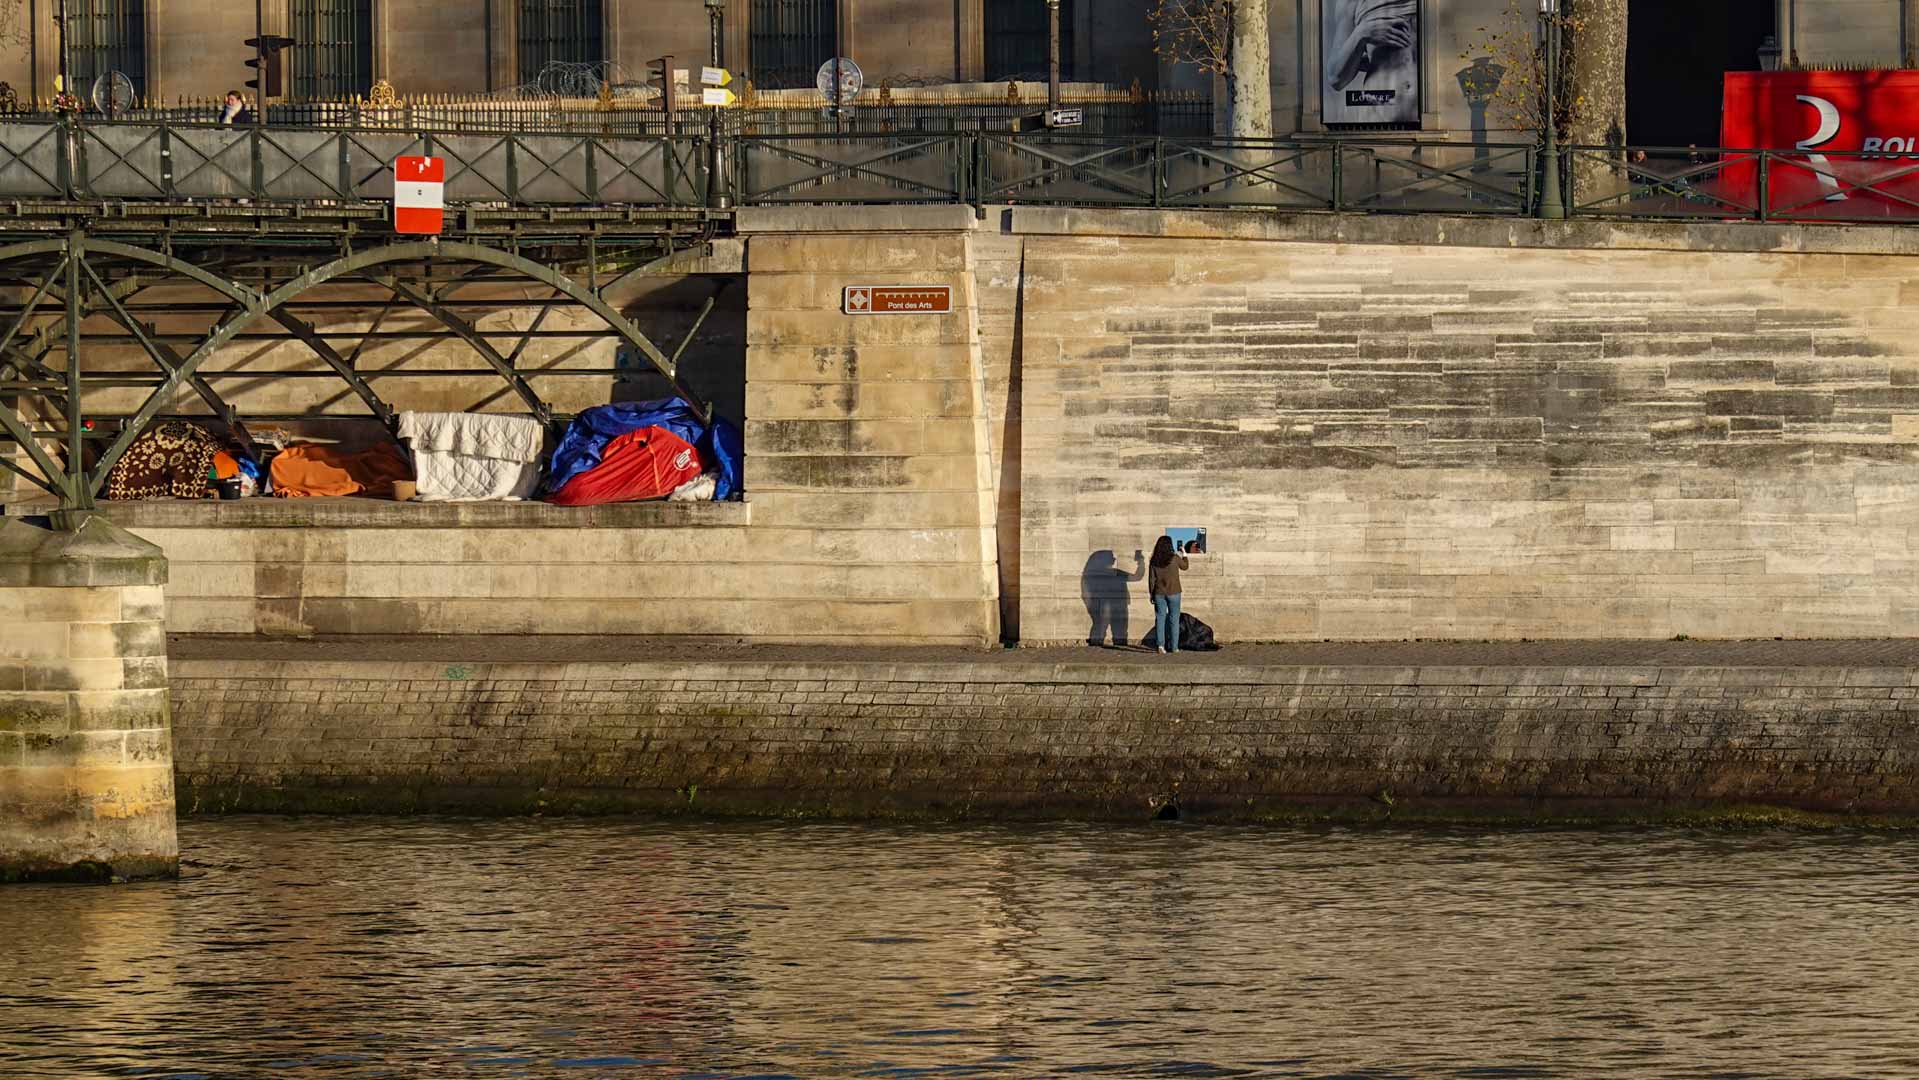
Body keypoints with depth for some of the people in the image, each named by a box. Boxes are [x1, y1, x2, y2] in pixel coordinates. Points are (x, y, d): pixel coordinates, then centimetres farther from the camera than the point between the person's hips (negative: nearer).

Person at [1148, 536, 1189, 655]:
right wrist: (1184, 555, 28)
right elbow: (1184, 566, 11)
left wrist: (1151, 593, 8)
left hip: (1159, 593, 1)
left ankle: (1160, 644, -6)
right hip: (1173, 592, -1)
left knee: (1160, 618, 5)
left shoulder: (1155, 561, -4)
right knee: (1174, 619, 6)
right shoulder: (1175, 559, -9)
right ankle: (1174, 646, 5)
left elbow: (1151, 578, -1)